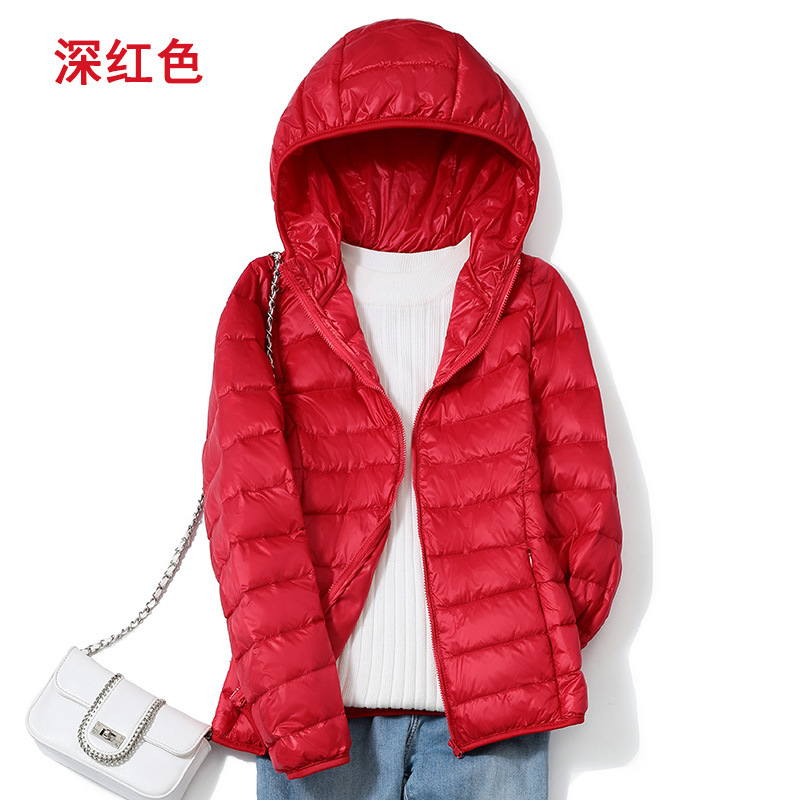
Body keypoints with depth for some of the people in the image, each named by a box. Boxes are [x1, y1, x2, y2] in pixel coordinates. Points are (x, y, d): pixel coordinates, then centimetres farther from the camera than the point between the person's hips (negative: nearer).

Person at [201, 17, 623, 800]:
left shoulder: (530, 299, 5)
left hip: (491, 707, 1)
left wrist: (531, 654, 9)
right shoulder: (270, 301, 3)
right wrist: (288, 692, -10)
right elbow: (248, 501, -5)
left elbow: (579, 494, 6)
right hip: (315, 703, 0)